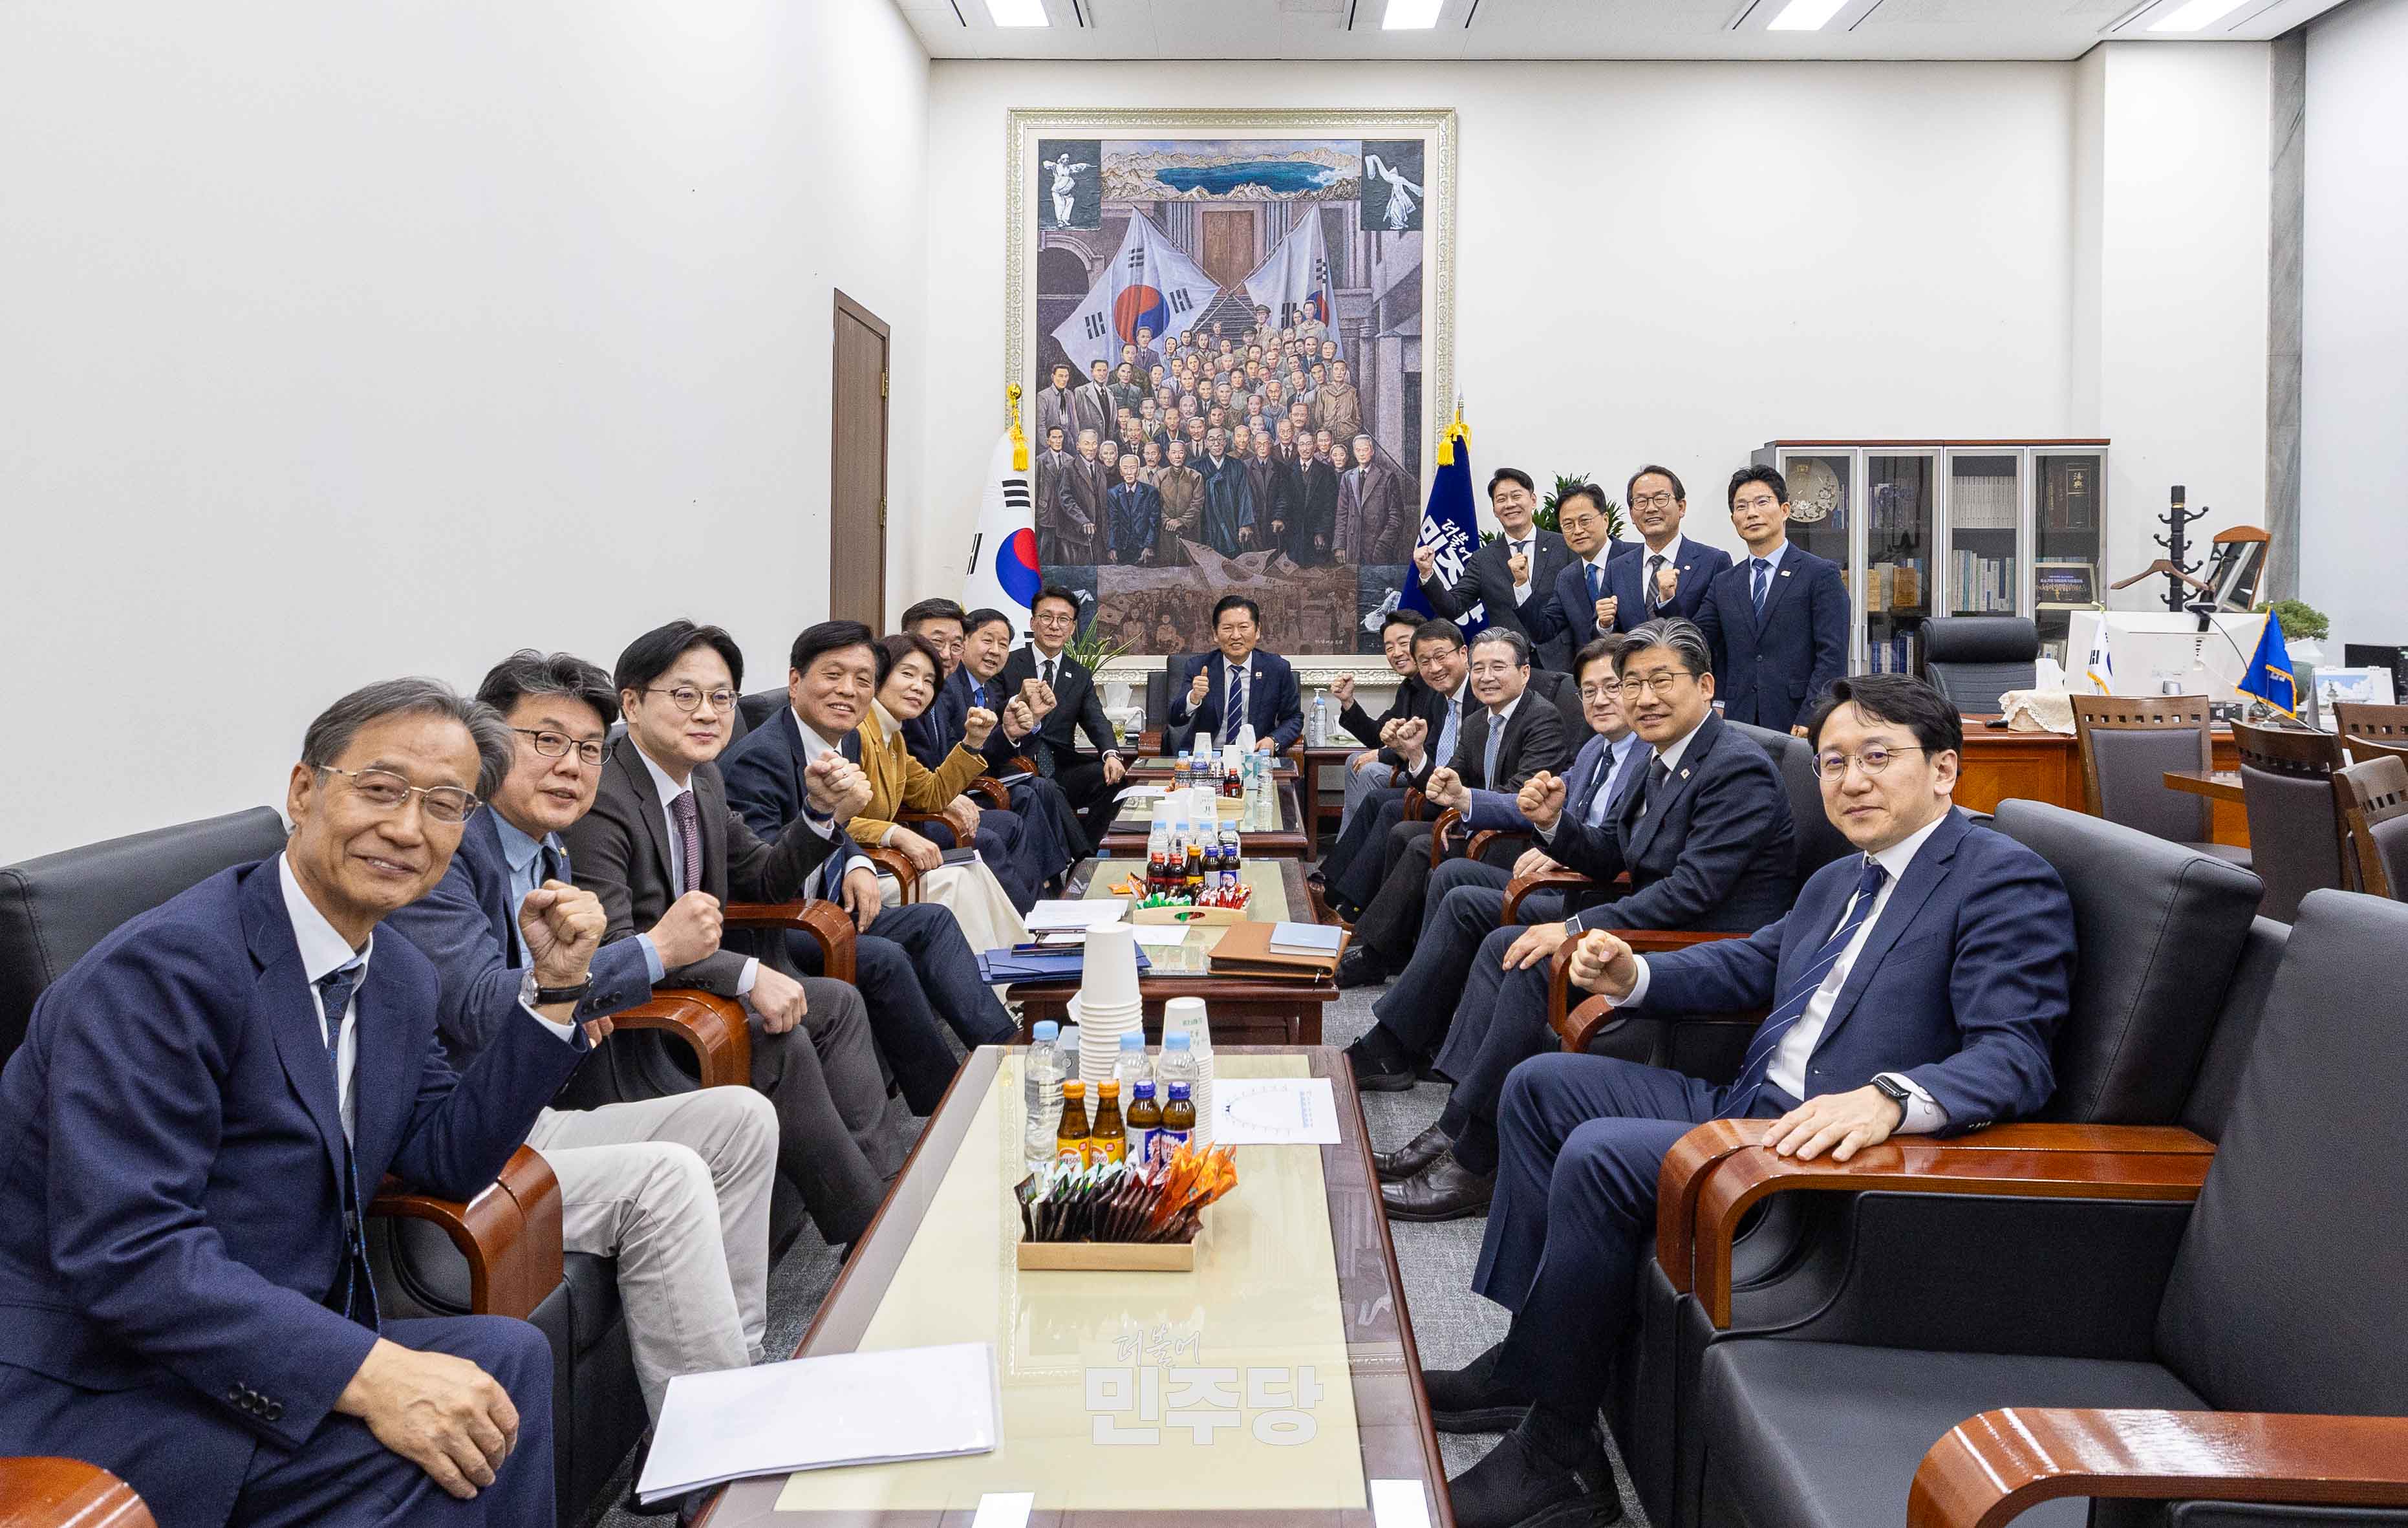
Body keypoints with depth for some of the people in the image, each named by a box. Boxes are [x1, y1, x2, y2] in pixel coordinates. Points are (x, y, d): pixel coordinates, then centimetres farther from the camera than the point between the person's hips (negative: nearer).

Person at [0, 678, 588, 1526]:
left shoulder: (400, 977, 7)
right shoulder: (167, 965, -21)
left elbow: (446, 1161, 14)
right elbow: (124, 1248, -28)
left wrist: (555, 987, 3)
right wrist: (369, 1372, -35)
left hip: (273, 1353, 8)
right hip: (95, 1394, -8)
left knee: (508, 1357, -16)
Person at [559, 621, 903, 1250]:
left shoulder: (704, 783, 6)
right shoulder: (599, 801, -23)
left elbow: (763, 882, 16)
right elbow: (611, 946, -30)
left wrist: (825, 811, -3)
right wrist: (747, 973, -33)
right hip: (617, 1029, -10)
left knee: (838, 1004, 6)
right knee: (779, 1038, -24)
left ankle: (885, 1181, 0)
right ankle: (868, 1228, -11)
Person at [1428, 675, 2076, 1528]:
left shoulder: (2008, 882, -11)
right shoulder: (1839, 880, 18)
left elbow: (2015, 1058, -22)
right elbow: (1753, 964, 30)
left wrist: (1887, 1098, -40)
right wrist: (1633, 976, 11)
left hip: (1838, 1152, -10)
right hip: (1744, 1108, 10)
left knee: (1601, 1155, -26)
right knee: (1540, 1085, 10)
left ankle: (1557, 1448, -12)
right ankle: (1527, 1353, 9)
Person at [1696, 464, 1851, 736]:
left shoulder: (1821, 574, 1)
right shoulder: (1723, 585, 15)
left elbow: (1833, 656, -6)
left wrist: (1810, 719, -15)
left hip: (1797, 725, -3)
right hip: (1739, 724, 4)